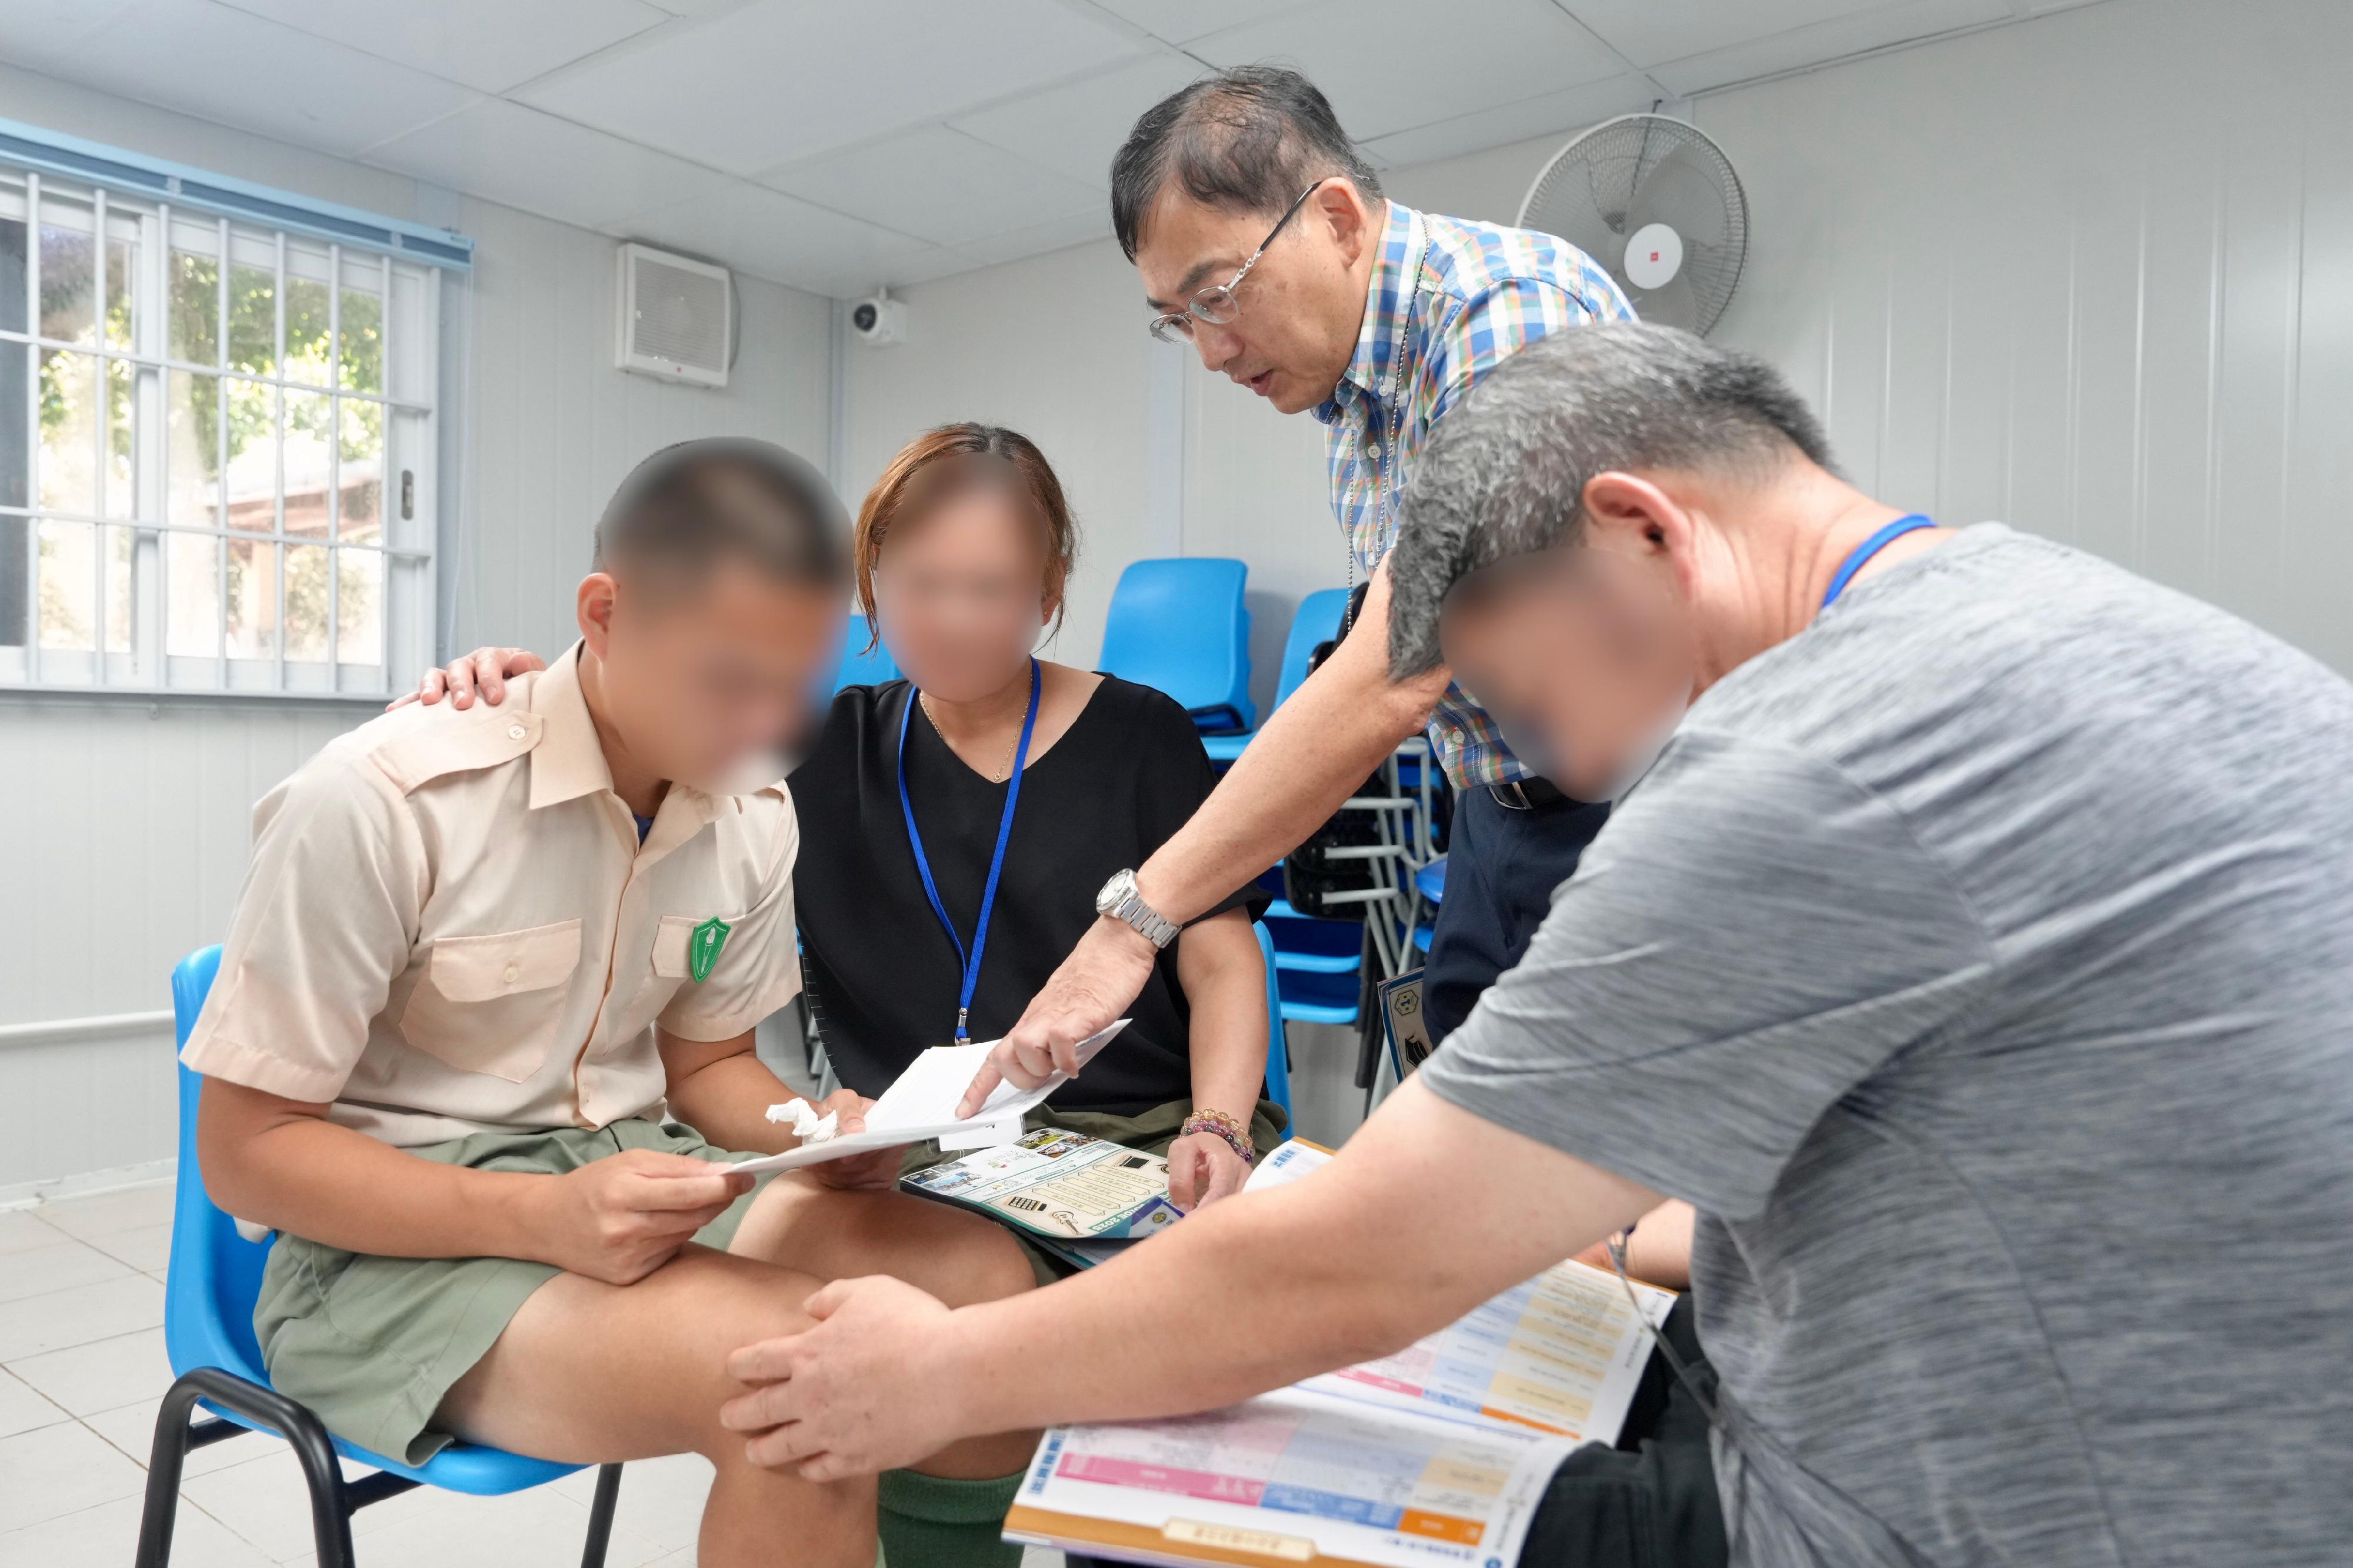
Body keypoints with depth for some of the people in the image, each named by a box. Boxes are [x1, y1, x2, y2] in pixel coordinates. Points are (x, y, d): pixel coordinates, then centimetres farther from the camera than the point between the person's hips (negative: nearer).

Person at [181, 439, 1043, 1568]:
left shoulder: (754, 816, -2)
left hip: (637, 1179, 6)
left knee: (980, 1278, -17)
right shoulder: (380, 801, -19)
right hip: (394, 1238, -5)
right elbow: (246, 1151, -13)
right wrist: (546, 1218, -27)